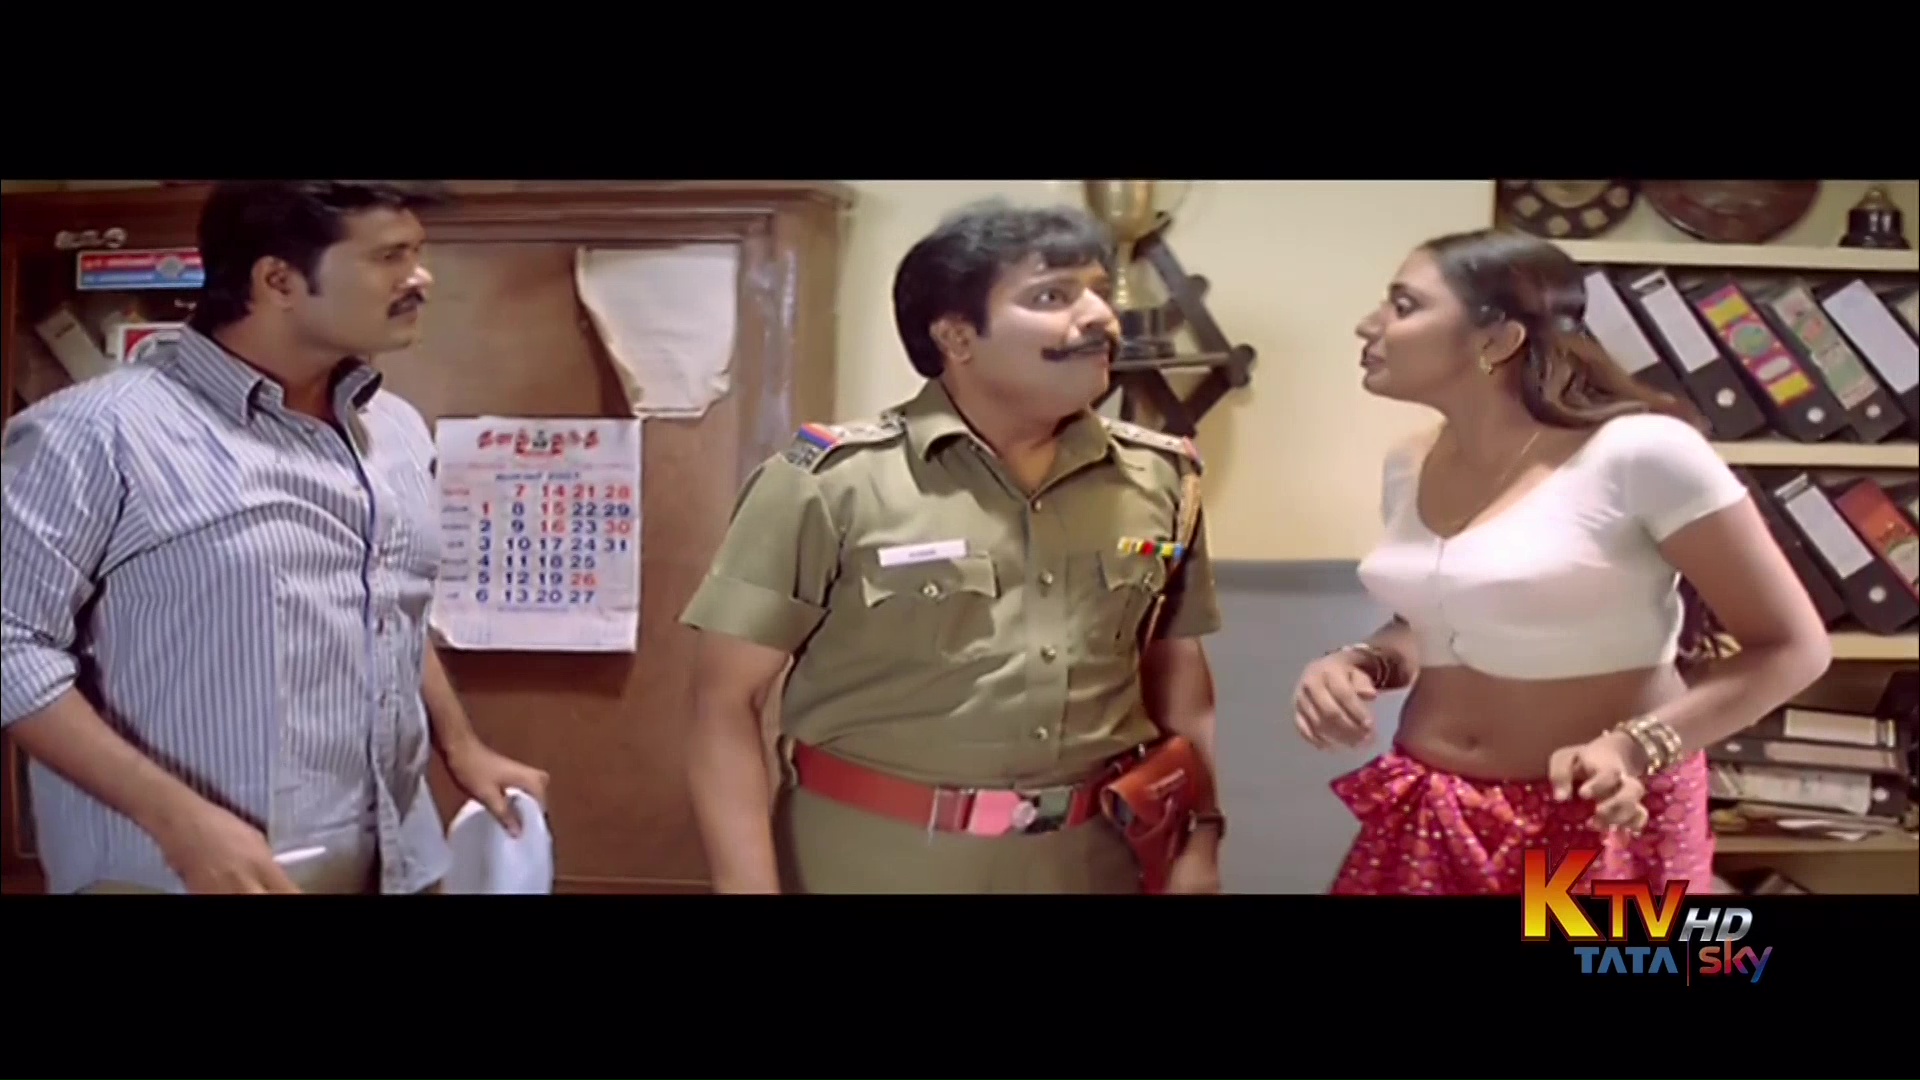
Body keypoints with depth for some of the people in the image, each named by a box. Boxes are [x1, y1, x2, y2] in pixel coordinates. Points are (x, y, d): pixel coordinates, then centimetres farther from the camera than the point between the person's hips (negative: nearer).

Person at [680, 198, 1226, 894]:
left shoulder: (1159, 480, 0)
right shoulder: (832, 482, -13)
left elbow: (1179, 677, 11)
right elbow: (728, 706, -12)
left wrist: (1198, 841, 5)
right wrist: (749, 886, -17)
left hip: (1088, 862, 4)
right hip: (871, 861, -3)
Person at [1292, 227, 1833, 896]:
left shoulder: (1639, 452, -16)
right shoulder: (1409, 467, 1)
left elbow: (1792, 648, -10)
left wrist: (1637, 749, -21)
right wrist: (1362, 664, -3)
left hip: (1600, 819, -5)